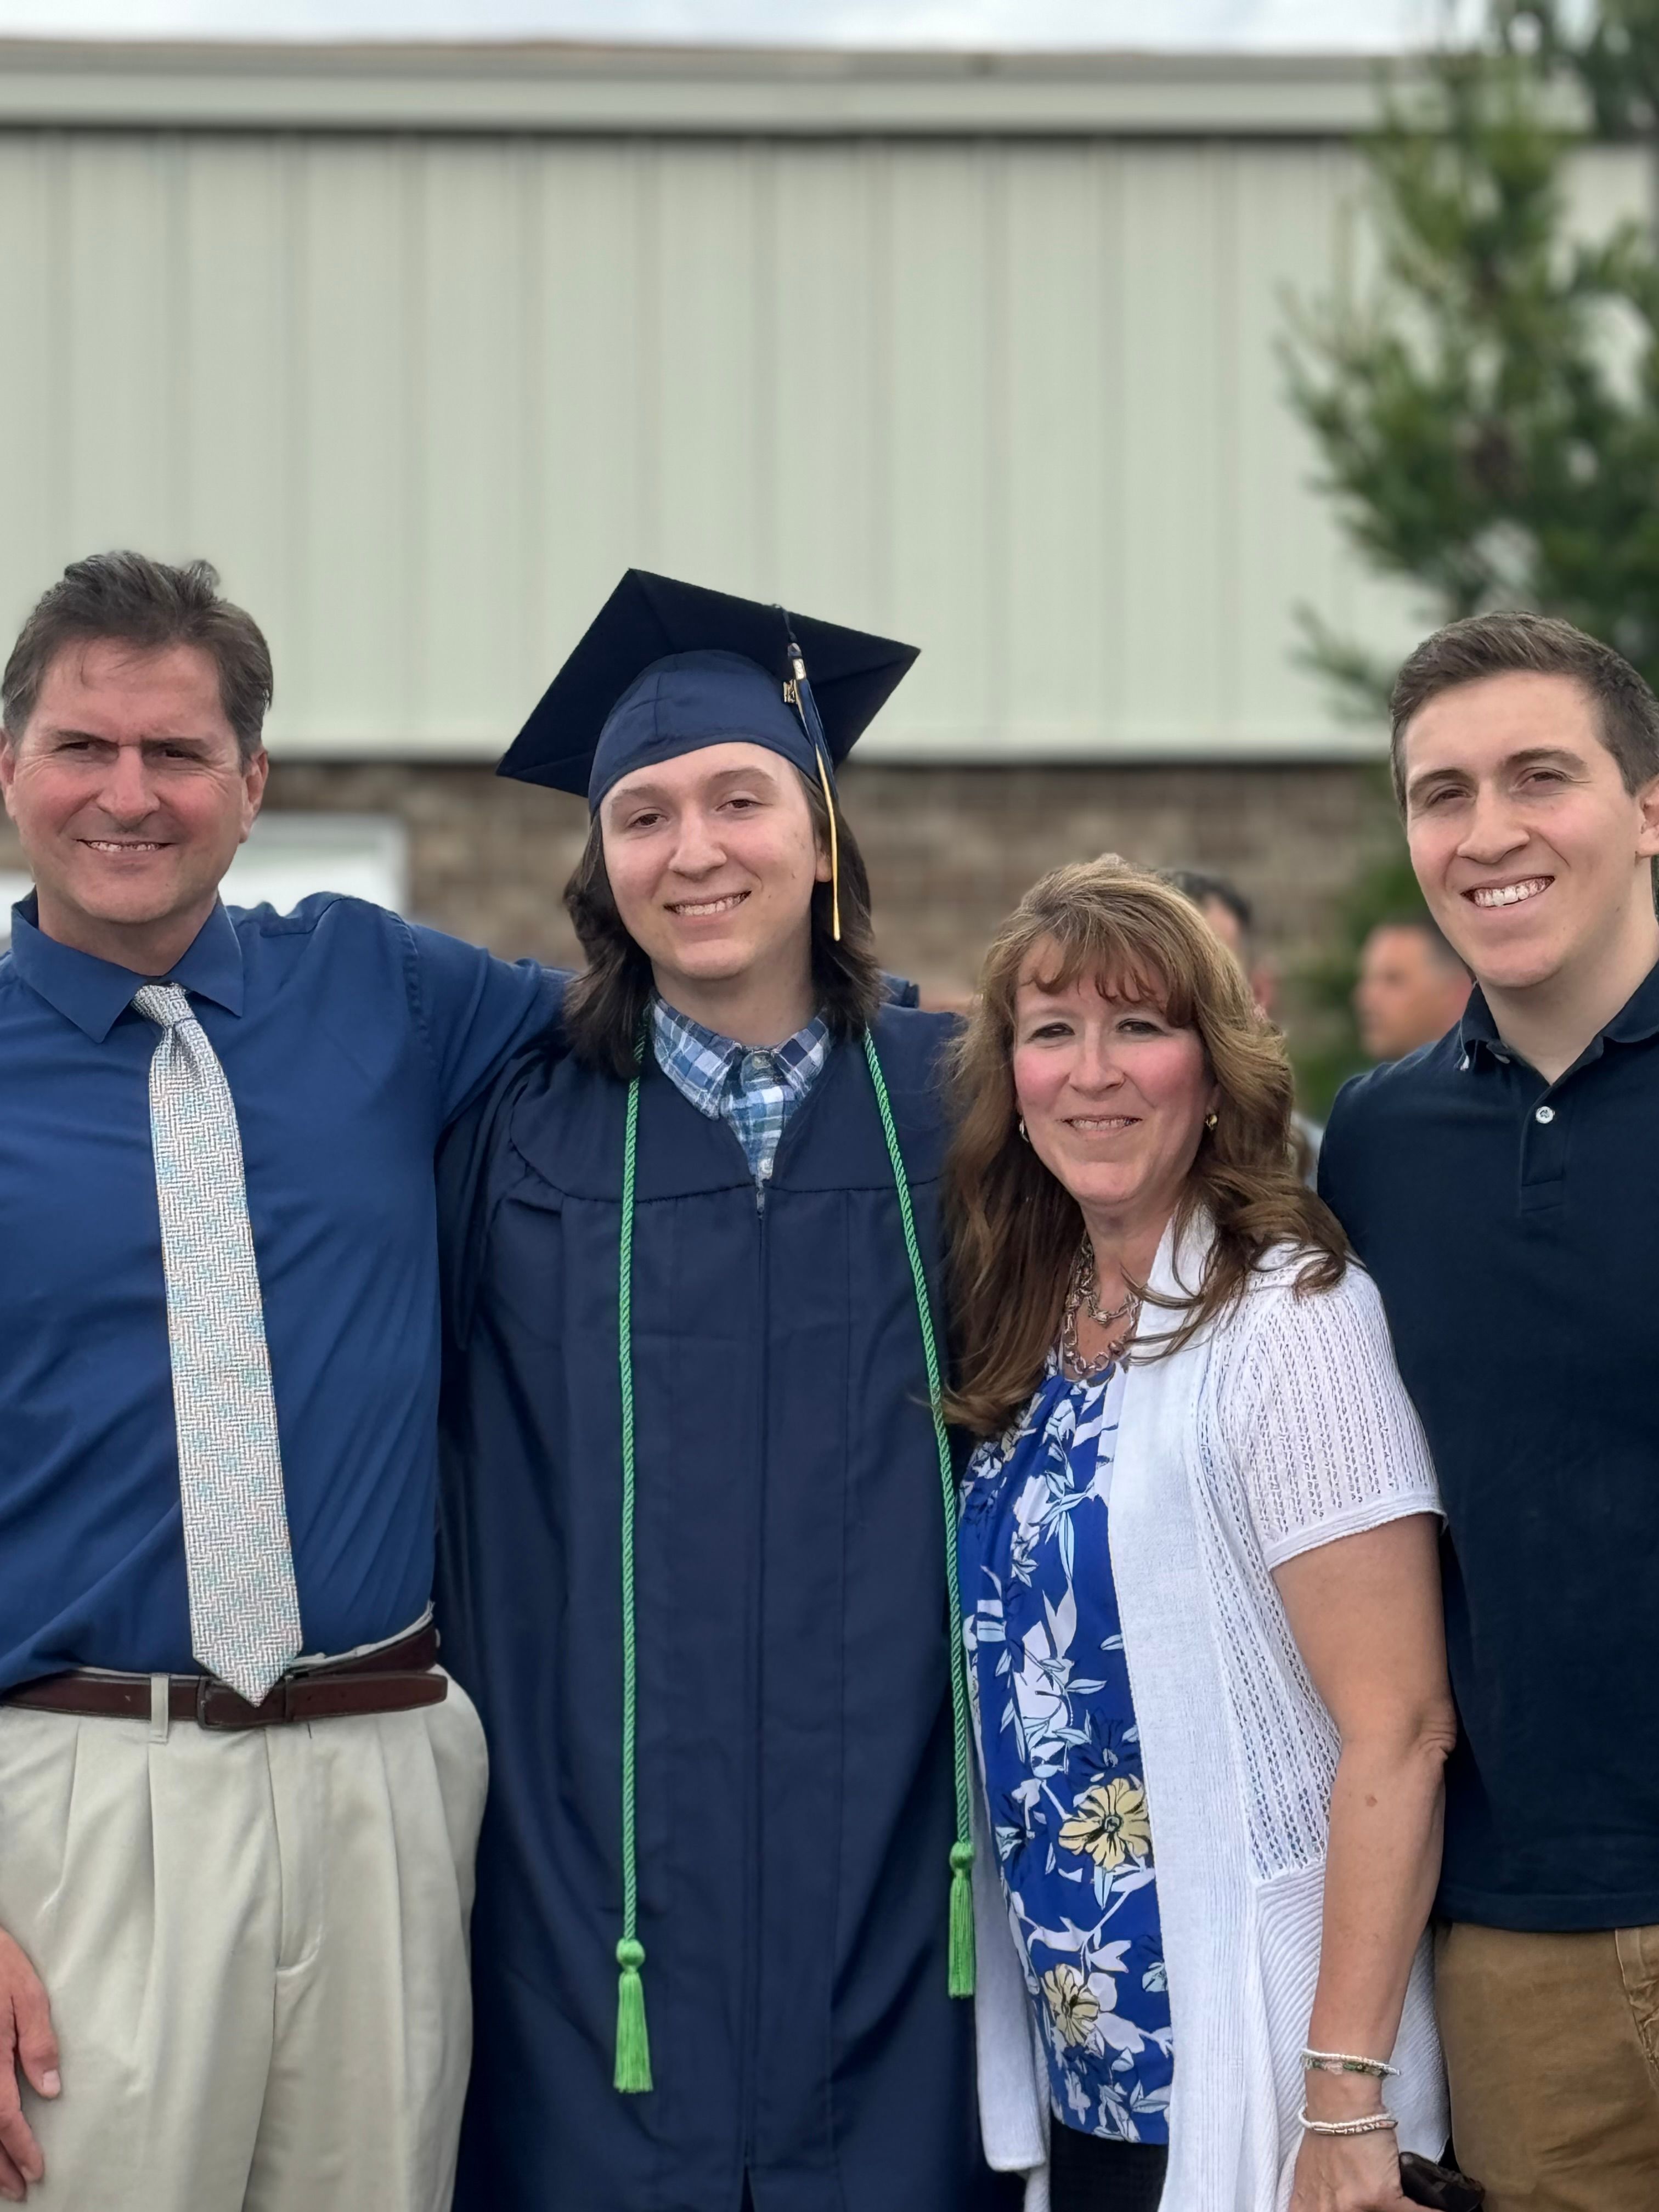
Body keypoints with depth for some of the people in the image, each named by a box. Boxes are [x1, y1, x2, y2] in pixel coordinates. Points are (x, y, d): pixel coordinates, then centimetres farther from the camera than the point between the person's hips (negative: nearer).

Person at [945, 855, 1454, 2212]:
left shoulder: (1285, 1322, -13)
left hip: (1250, 2090, -6)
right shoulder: (1029, 1340, 7)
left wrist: (1345, 2103, -21)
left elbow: (1397, 1733, -17)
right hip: (1079, 2070, 6)